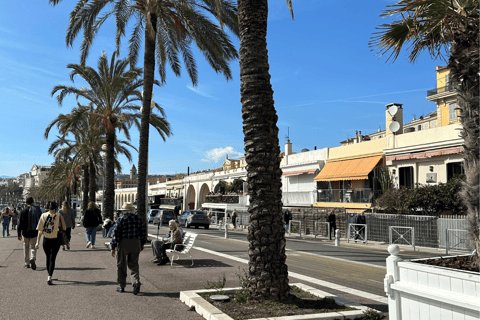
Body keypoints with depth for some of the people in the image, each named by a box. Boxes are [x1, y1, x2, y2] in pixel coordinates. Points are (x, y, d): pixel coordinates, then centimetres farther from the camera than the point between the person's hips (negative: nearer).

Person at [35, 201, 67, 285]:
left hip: (46, 240, 2)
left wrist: (38, 242, 3)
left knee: (47, 258, 20)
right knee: (52, 259, 2)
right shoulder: (58, 216, -8)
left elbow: (40, 231, -1)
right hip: (55, 240, -2)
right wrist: (61, 218, 4)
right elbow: (64, 228, -5)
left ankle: (49, 276, 33)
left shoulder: (43, 216, -2)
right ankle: (49, 277, -13)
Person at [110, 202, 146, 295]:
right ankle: (136, 281, -13)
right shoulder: (138, 218, 5)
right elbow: (143, 231, 9)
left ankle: (121, 286, 16)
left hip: (123, 243, -3)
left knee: (121, 265, 9)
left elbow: (116, 233, -8)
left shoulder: (121, 219, -5)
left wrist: (113, 247, -5)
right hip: (135, 243, 3)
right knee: (133, 264, 9)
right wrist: (142, 243, 20)